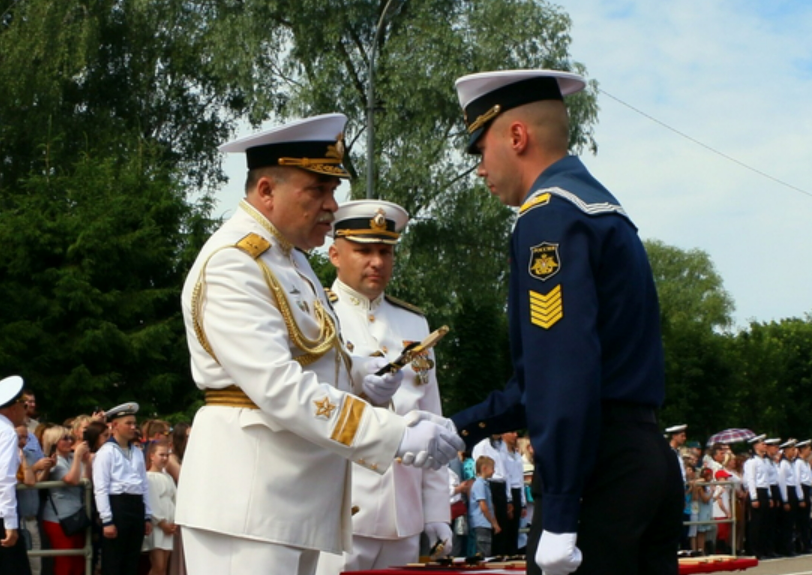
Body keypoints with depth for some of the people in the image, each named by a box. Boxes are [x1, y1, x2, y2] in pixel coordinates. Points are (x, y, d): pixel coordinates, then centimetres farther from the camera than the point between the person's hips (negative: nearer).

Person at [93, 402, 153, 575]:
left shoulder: (137, 452, 16)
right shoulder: (106, 452, -6)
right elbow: (100, 489, -11)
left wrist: (147, 516, 14)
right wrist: (107, 520, -16)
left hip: (137, 507, 7)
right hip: (117, 506, -7)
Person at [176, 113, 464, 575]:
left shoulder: (292, 258, 15)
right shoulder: (231, 264, -15)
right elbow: (280, 389, -25)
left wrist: (361, 373, 3)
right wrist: (398, 437, -27)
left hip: (298, 497, 9)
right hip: (249, 499, -9)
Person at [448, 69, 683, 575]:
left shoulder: (550, 214, -10)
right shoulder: (602, 207, 20)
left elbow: (566, 373, -20)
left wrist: (558, 515, -20)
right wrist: (462, 429, 24)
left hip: (600, 468, -9)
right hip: (651, 457, 9)